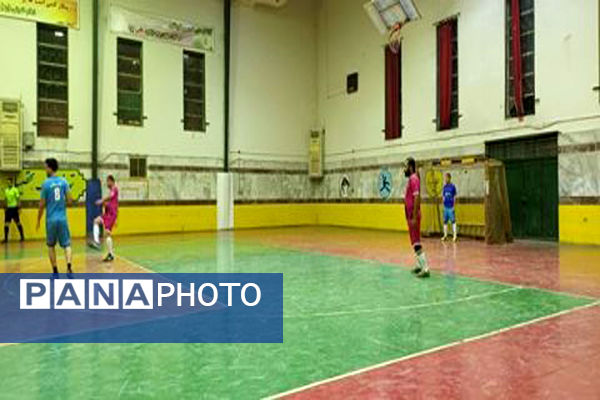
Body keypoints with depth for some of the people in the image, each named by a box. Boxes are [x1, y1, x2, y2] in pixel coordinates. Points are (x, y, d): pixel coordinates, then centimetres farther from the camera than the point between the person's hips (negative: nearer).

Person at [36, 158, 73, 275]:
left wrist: (38, 220, 7)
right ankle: (69, 266, -16)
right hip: (63, 218, 2)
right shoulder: (64, 181, 1)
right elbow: (70, 201, -1)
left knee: (51, 246, 14)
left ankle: (55, 271, 16)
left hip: (51, 219, -2)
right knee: (66, 244, 6)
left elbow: (42, 204, -4)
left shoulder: (46, 183, -6)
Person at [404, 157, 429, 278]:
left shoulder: (414, 179, -15)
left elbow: (417, 198, -23)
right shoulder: (411, 179, 15)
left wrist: (414, 217, -25)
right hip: (411, 216, 10)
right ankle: (420, 265, 25)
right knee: (415, 242, 16)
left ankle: (425, 269, -7)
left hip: (413, 216, -10)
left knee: (416, 242, -9)